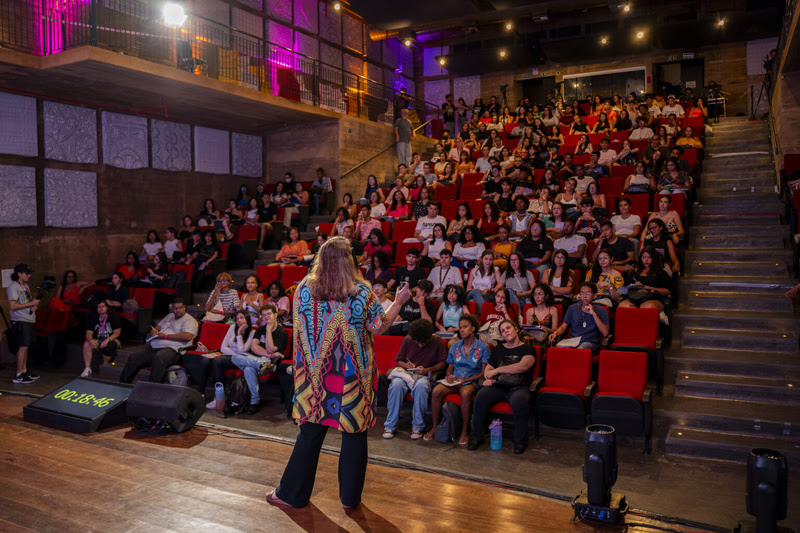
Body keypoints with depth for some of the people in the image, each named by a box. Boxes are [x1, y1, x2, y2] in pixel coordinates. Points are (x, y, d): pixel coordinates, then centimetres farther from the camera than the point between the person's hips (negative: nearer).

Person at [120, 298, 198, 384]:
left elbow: (187, 336, -16)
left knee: (159, 358, -38)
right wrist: (154, 331, 7)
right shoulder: (170, 316, 28)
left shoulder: (189, 320, 2)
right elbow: (157, 328, 34)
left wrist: (165, 336, -11)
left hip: (171, 349, -8)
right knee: (134, 357, -5)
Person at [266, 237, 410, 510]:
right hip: (353, 375, -2)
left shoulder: (305, 288, -5)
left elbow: (300, 327, 7)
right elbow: (379, 326, -4)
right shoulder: (361, 292, -13)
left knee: (311, 431, 14)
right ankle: (350, 497, 22)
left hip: (316, 373, 3)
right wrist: (398, 302, 8)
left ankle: (292, 492, 25)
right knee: (354, 432, 11)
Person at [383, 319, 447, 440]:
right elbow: (399, 360, 12)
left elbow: (442, 363, 2)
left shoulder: (437, 341, 0)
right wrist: (406, 365, -10)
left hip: (425, 375, -2)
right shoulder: (407, 340, 5)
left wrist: (427, 370, -13)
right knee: (396, 385, -33)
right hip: (406, 372, 2)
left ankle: (417, 426, -23)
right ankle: (390, 425, -22)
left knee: (420, 386, -39)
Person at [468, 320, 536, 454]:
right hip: (498, 386, 4)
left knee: (519, 401, -37)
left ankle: (520, 441, -17)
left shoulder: (527, 349, 7)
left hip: (518, 387, -3)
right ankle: (476, 437, -12)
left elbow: (522, 366, -11)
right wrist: (488, 378, -3)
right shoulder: (498, 349, 22)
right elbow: (488, 369, 22)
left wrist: (496, 370, -9)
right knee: (481, 397, -27)